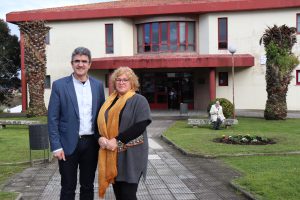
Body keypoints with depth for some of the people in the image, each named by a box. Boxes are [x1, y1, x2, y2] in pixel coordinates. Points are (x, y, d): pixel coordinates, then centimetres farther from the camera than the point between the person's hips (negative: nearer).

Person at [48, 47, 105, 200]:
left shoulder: (98, 85, 6)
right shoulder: (59, 85, -4)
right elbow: (53, 118, -5)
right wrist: (56, 146, -11)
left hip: (91, 143, 3)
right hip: (69, 144, -3)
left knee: (88, 186, 14)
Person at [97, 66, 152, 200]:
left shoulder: (139, 100, -4)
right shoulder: (110, 101, 14)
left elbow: (141, 125, -15)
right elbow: (101, 122, 13)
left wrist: (117, 140, -19)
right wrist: (101, 138, -8)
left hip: (130, 155, -5)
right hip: (111, 154, 5)